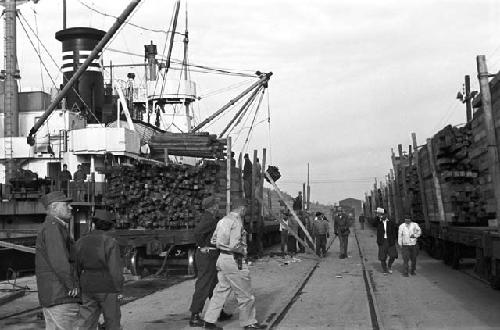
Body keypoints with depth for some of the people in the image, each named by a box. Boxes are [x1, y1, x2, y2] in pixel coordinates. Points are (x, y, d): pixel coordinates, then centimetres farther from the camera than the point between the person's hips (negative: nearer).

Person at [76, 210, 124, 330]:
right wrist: (118, 289, -3)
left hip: (88, 289, 4)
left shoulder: (80, 242, 2)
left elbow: (76, 268, 3)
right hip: (107, 290, -3)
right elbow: (115, 270, -16)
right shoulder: (110, 243, -12)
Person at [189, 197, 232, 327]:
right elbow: (197, 231, -32)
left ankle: (219, 313, 29)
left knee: (214, 286, 18)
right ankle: (194, 317, -1)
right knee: (203, 287, -6)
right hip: (207, 256, -10)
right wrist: (203, 246, -21)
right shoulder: (210, 219, -18)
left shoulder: (208, 217, 12)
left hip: (206, 256, 10)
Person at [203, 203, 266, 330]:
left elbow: (213, 240, 16)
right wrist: (243, 251, -7)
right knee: (245, 294, 4)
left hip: (222, 258, 9)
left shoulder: (222, 220, 11)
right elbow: (234, 246, -23)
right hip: (234, 260, -9)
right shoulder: (236, 222, -17)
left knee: (220, 291, 14)